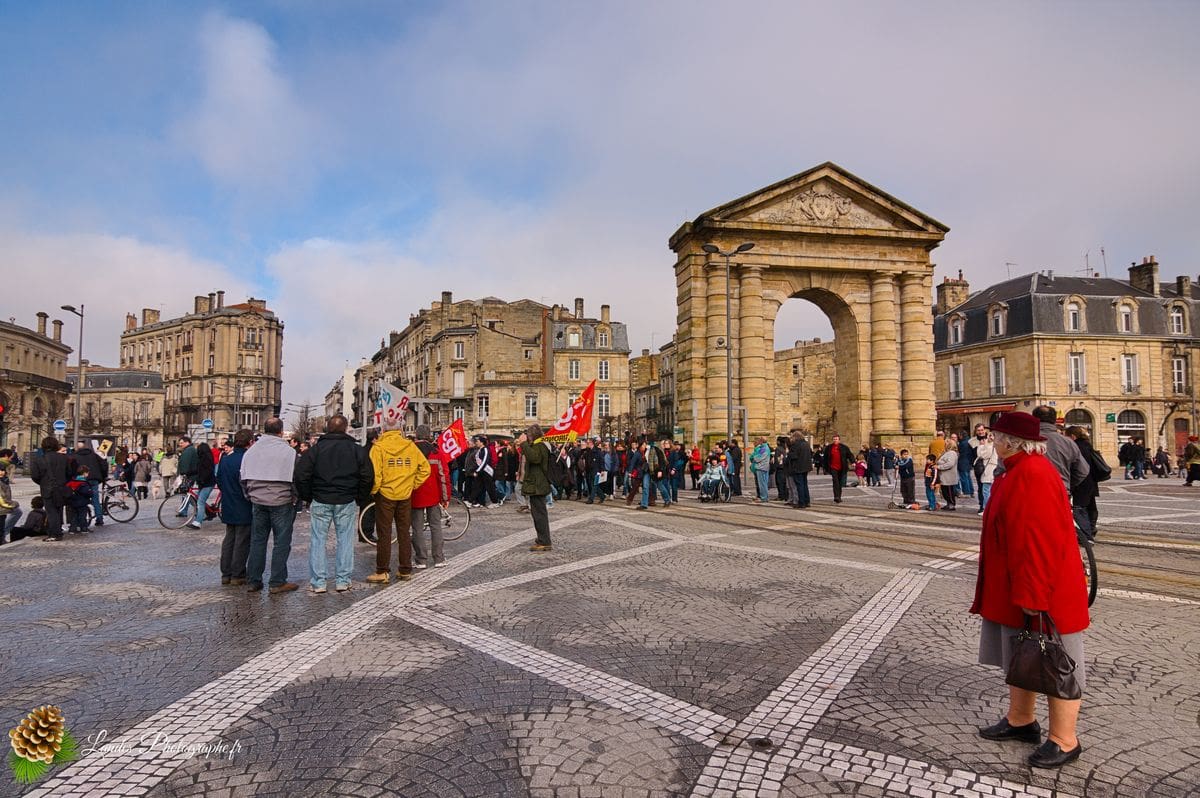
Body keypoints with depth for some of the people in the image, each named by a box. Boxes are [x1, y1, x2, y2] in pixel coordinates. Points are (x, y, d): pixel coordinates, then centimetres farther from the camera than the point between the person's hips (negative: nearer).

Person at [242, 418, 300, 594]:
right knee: (281, 543, 2)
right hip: (281, 502, -5)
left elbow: (244, 479, 11)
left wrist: (250, 496, 20)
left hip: (258, 502, 5)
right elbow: (295, 479, -10)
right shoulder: (288, 452, -11)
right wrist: (295, 499, 3)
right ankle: (277, 582, 5)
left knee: (257, 541, 13)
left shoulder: (251, 451, 6)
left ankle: (253, 581, 18)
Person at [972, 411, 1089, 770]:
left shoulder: (1033, 474, -24)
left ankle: (1064, 740, 19)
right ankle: (1020, 720, 35)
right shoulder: (1019, 471, 8)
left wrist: (1033, 598, -26)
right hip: (1015, 590, 10)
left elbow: (1040, 541, -28)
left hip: (1044, 593, -10)